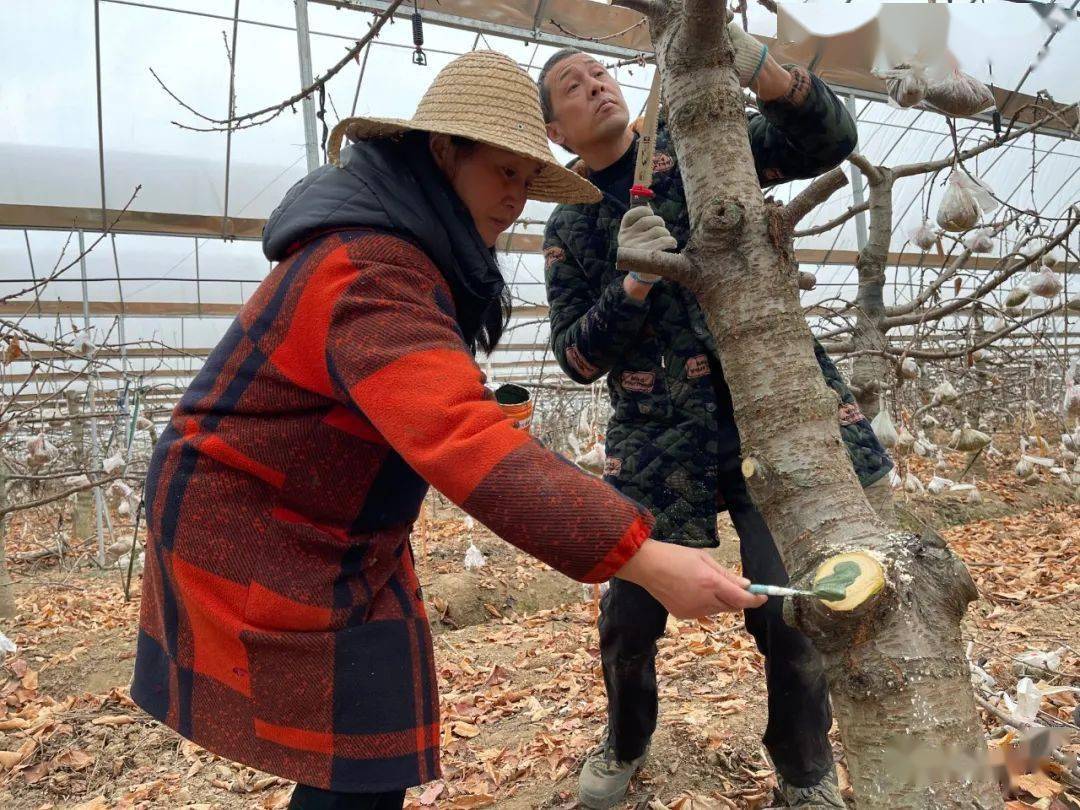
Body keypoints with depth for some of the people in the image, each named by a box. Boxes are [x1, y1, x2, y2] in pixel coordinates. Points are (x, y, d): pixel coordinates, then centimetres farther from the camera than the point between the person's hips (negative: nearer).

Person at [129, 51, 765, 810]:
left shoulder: (407, 248, 5)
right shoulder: (366, 274, -29)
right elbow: (464, 442, -43)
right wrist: (643, 558, -46)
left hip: (332, 534, 10)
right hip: (256, 535, -9)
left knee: (368, 741, 16)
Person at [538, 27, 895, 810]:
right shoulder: (567, 230, 6)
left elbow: (829, 140, -5)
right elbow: (578, 357, 0)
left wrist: (756, 67, -22)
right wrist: (634, 283, -17)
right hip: (660, 443, 1)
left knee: (789, 615, -4)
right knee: (629, 618, 6)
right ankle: (625, 744, 39)